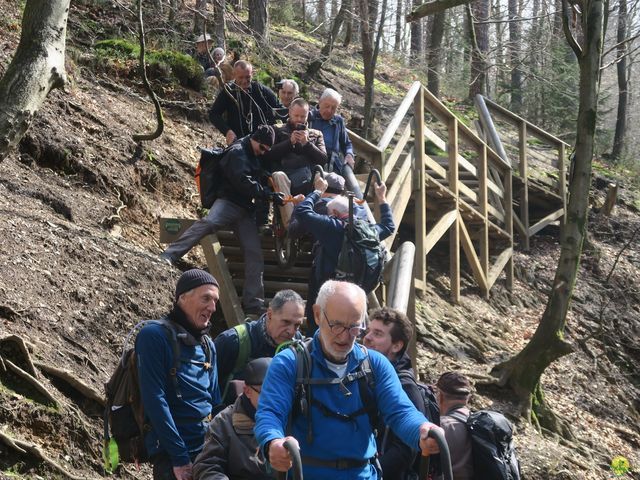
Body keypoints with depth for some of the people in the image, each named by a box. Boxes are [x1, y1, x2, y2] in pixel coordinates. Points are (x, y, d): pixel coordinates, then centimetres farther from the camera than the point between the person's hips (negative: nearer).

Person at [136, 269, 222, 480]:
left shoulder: (208, 346, 12)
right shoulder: (154, 336, -9)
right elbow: (155, 400, -14)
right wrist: (179, 458, -16)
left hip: (209, 452, 7)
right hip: (172, 457, -7)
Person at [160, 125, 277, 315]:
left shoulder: (256, 157, 23)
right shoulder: (238, 152, -5)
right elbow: (243, 181, -19)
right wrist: (267, 194, -19)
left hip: (247, 210, 8)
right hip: (229, 202, -8)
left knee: (255, 253, -2)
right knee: (208, 223, -36)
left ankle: (254, 304, 0)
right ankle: (167, 257, -44)